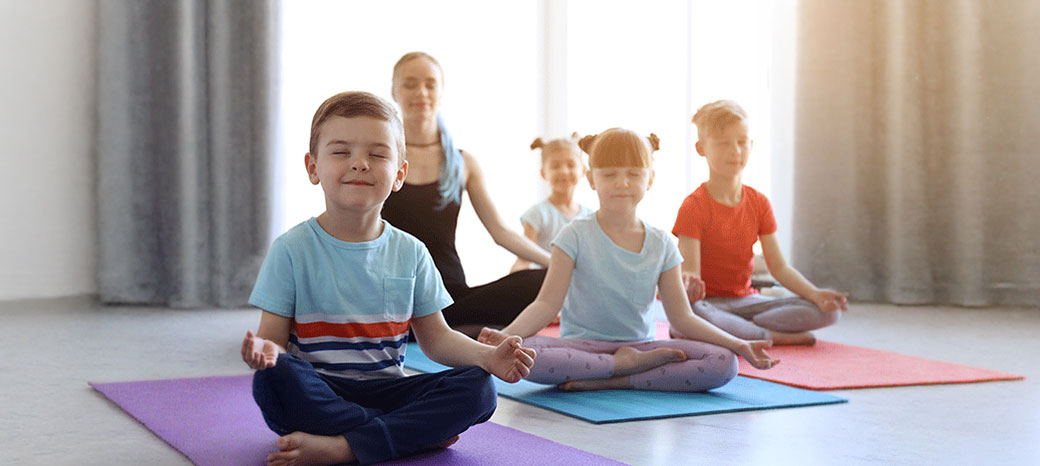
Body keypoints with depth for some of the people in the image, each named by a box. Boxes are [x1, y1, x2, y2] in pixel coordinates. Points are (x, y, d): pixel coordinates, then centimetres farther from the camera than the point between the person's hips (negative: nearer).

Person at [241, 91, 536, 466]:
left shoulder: (410, 253, 7)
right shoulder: (292, 249, -2)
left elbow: (436, 338, 11)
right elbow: (274, 336, -5)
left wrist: (488, 356, -9)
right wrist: (264, 350, -30)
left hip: (385, 391, 3)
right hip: (319, 398, -3)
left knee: (478, 388, -20)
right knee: (274, 377, -35)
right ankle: (420, 431, -24)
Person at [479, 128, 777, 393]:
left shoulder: (661, 244, 5)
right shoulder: (577, 236, -3)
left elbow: (682, 317, 4)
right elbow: (547, 304, -7)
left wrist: (738, 345, -6)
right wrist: (507, 334, -25)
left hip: (640, 345, 3)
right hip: (581, 347, -2)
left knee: (724, 364, -21)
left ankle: (610, 381, -23)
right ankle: (628, 364, -21)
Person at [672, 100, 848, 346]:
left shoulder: (759, 203, 7)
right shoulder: (694, 206, -10)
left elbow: (779, 267, 4)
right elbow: (691, 273, -17)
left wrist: (815, 294, -13)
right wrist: (689, 282, -43)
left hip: (745, 299, 5)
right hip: (708, 301, -5)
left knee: (828, 311, -12)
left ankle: (733, 329, -20)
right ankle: (774, 336, -23)